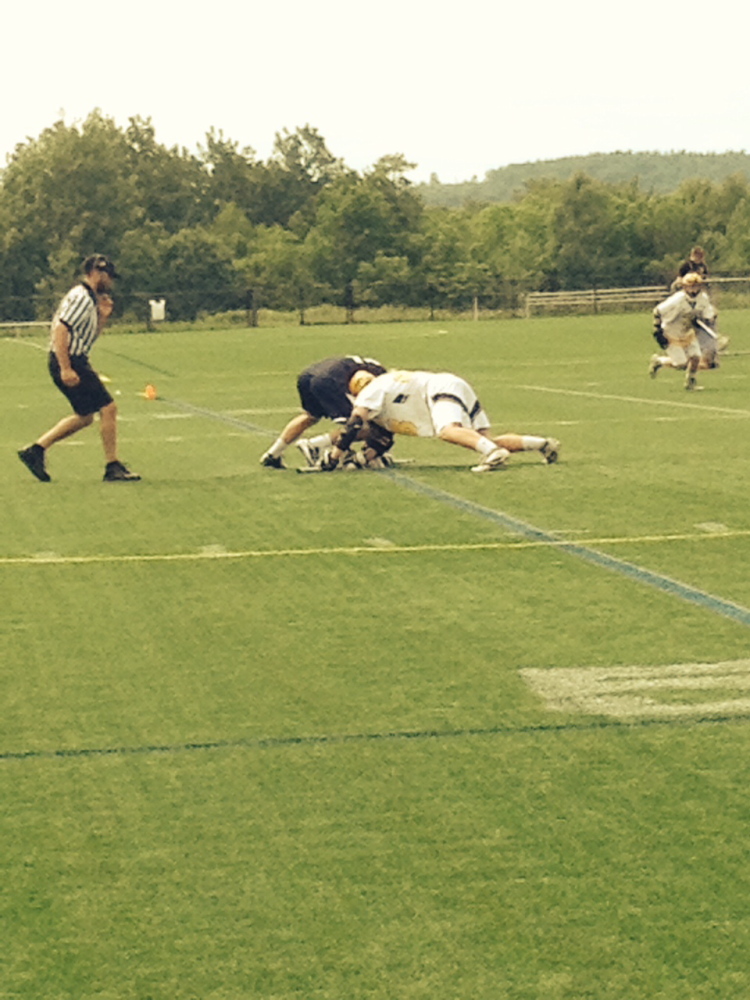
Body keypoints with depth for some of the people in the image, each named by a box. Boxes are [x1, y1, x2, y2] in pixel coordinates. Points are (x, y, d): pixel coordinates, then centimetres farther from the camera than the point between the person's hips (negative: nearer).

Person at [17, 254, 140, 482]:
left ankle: (36, 450, 17)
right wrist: (65, 369, -27)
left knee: (84, 417, 17)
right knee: (108, 408, -9)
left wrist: (103, 316, 9)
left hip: (74, 362, 11)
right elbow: (60, 331, -23)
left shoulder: (89, 299, 17)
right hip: (69, 362, -11)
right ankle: (113, 468, -4)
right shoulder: (81, 297, -15)